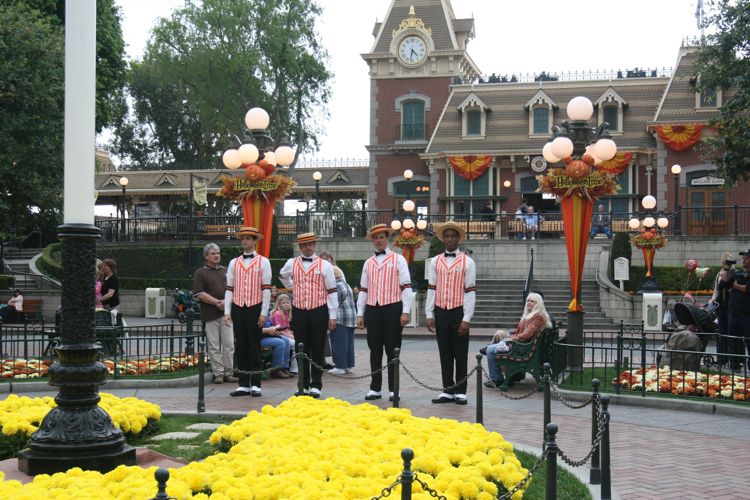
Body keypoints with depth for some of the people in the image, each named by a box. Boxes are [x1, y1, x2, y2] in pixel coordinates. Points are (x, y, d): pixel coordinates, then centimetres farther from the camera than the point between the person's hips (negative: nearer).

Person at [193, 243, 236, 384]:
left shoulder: (225, 271, 16)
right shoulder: (200, 273, 4)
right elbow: (199, 294, -5)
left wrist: (226, 301, -7)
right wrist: (217, 302, -12)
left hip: (226, 312, 3)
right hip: (210, 314, -3)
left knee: (229, 344, 1)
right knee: (214, 346, 0)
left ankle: (228, 372, 8)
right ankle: (218, 373, 6)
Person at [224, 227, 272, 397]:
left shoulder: (263, 262, 1)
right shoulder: (234, 263, 11)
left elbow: (266, 289, -3)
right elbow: (229, 289, 9)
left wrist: (263, 313, -10)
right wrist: (227, 312, 2)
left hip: (255, 308, -3)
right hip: (238, 308, 3)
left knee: (254, 347, 1)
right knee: (240, 347, 6)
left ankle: (255, 385, 6)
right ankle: (243, 385, 12)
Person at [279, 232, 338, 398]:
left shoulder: (325, 265, -2)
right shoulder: (291, 263, 6)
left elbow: (332, 291, -4)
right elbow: (282, 276, 30)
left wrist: (333, 316, -8)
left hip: (319, 311, -3)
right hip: (298, 311, 3)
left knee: (317, 351, 1)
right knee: (301, 350, 6)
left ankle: (316, 386, 8)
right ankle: (304, 385, 14)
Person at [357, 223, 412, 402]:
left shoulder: (398, 259, 2)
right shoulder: (368, 263, 14)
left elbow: (406, 287, -3)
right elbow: (363, 290, 15)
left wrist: (405, 312, -11)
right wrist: (360, 314, 9)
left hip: (392, 308, -3)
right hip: (372, 310, 4)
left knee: (392, 350, 0)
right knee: (375, 350, 7)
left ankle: (393, 389, 7)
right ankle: (375, 388, 14)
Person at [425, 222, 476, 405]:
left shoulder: (467, 262, -1)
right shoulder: (435, 262, 8)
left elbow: (470, 292, -5)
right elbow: (431, 289, 7)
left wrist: (466, 319, -11)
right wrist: (429, 315, 1)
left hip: (459, 312, -3)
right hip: (440, 312, 3)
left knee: (460, 354, 3)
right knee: (445, 353, 8)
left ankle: (460, 392, 11)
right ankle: (447, 391, 15)